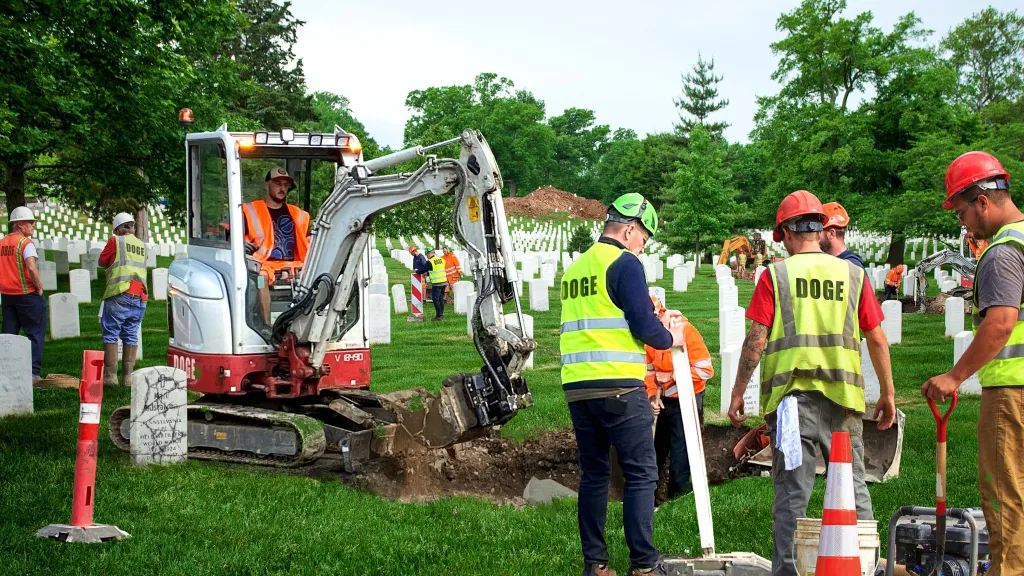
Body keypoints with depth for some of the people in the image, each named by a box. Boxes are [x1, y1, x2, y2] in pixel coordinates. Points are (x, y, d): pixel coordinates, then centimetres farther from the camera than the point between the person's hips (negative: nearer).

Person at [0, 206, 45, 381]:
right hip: (27, 294, -6)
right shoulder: (25, 243, -13)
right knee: (35, 334, 2)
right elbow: (32, 268, -25)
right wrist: (39, 287, -12)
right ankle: (33, 372, -2)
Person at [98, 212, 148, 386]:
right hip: (139, 298, 5)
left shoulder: (116, 241, 0)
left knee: (110, 335, 1)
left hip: (119, 296, -5)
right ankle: (127, 376, 5)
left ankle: (110, 376, -4)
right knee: (131, 336, 8)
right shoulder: (142, 246, 15)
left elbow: (102, 262, 7)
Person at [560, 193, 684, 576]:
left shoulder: (574, 268, 17)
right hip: (618, 387, -7)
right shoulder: (624, 263, -7)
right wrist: (670, 337, 6)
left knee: (593, 474, 12)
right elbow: (643, 325, -13)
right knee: (641, 474, -1)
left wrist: (653, 325, 24)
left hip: (576, 386, 7)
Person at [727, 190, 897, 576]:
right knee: (853, 486, 11)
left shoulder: (776, 275, 0)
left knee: (792, 491, 2)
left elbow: (756, 341, -4)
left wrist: (737, 394, 4)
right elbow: (877, 339, 7)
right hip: (843, 396, 2)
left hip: (792, 395, -2)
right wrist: (887, 394, 16)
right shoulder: (853, 274, 7)